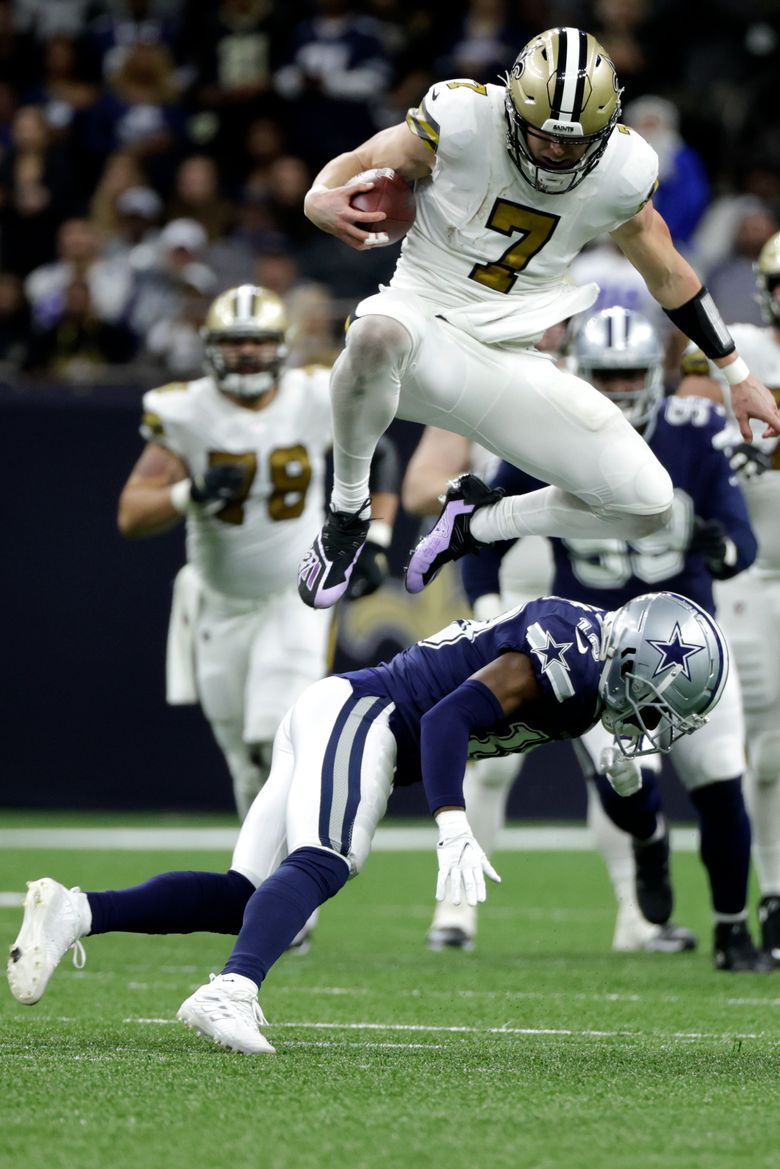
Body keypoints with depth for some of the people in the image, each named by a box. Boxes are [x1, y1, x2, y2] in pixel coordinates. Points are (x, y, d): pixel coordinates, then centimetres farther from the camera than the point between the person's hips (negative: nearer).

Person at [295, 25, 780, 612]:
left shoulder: (622, 171, -6)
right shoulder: (462, 120, -16)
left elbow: (670, 277, 11)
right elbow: (359, 164, -3)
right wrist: (320, 200, -28)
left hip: (513, 361, 4)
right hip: (425, 319, -4)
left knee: (648, 505, -6)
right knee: (379, 333, -43)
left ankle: (475, 525, 20)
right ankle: (347, 514, -16)